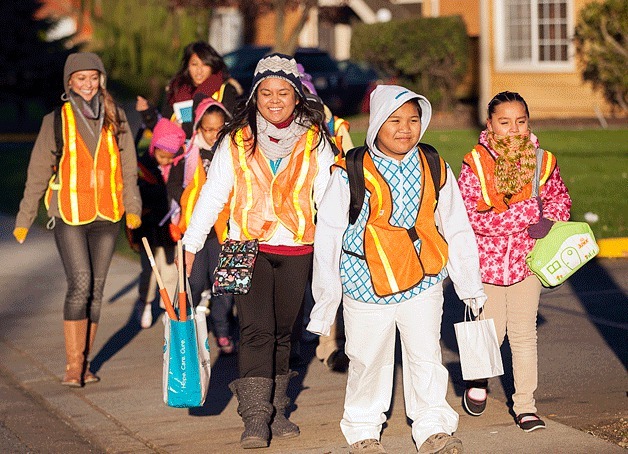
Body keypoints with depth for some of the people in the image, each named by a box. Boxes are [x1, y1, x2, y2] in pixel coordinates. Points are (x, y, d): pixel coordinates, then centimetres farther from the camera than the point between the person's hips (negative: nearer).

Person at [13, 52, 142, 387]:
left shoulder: (115, 118, 8)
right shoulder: (56, 120, 2)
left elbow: (128, 167, 8)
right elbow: (38, 173, 6)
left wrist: (132, 206, -4)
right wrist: (25, 218, 6)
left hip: (106, 215, 3)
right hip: (69, 215, -3)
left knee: (96, 289, 6)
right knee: (80, 284, -15)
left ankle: (84, 362, 15)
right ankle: (73, 365, -11)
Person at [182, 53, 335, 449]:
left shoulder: (315, 142, 3)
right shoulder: (237, 141, 1)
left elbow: (329, 200, 2)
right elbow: (213, 193, 4)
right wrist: (191, 243, 1)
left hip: (297, 251, 2)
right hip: (249, 247, -1)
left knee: (282, 332, 10)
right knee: (257, 330, -12)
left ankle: (275, 411, 22)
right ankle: (255, 419, -14)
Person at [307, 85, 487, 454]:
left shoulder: (436, 170, 2)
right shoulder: (351, 174, -6)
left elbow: (457, 230, 12)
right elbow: (328, 236, -2)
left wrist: (471, 286, 17)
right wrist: (324, 302, 1)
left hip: (423, 284, 1)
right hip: (367, 286, -1)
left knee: (426, 357, -1)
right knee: (368, 360, 9)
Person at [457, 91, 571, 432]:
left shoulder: (542, 161, -2)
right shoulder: (475, 164, -12)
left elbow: (560, 199, 12)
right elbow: (471, 215, -20)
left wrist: (548, 221, -10)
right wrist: (528, 212, -23)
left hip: (525, 260, 2)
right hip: (486, 259, -2)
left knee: (524, 333, 7)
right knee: (491, 332, 4)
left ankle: (525, 404, 18)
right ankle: (478, 378, 36)